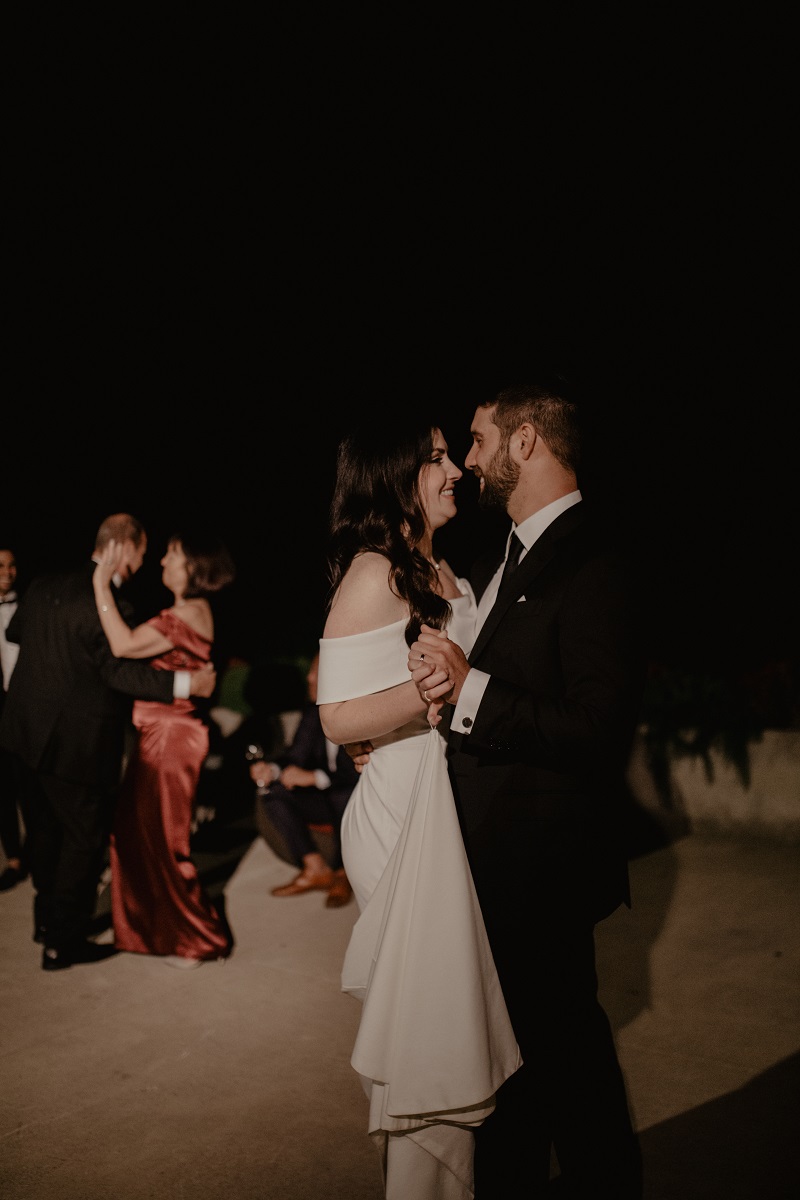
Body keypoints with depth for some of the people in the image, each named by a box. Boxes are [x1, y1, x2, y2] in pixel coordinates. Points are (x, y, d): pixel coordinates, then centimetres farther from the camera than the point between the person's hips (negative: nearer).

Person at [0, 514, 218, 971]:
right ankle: (63, 943, 18)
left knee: (48, 827, 24)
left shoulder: (43, 586, 4)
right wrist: (186, 683, -27)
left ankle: (47, 919, 42)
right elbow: (119, 670, -27)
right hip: (77, 743, -9)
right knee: (85, 837, 8)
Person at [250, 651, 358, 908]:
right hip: (324, 798, 6)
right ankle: (315, 868, -10)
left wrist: (314, 777, -28)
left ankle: (342, 875, -13)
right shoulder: (313, 712, 5)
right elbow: (296, 755, 6)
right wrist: (273, 770, -16)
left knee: (344, 797, -38)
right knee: (274, 793, -15)